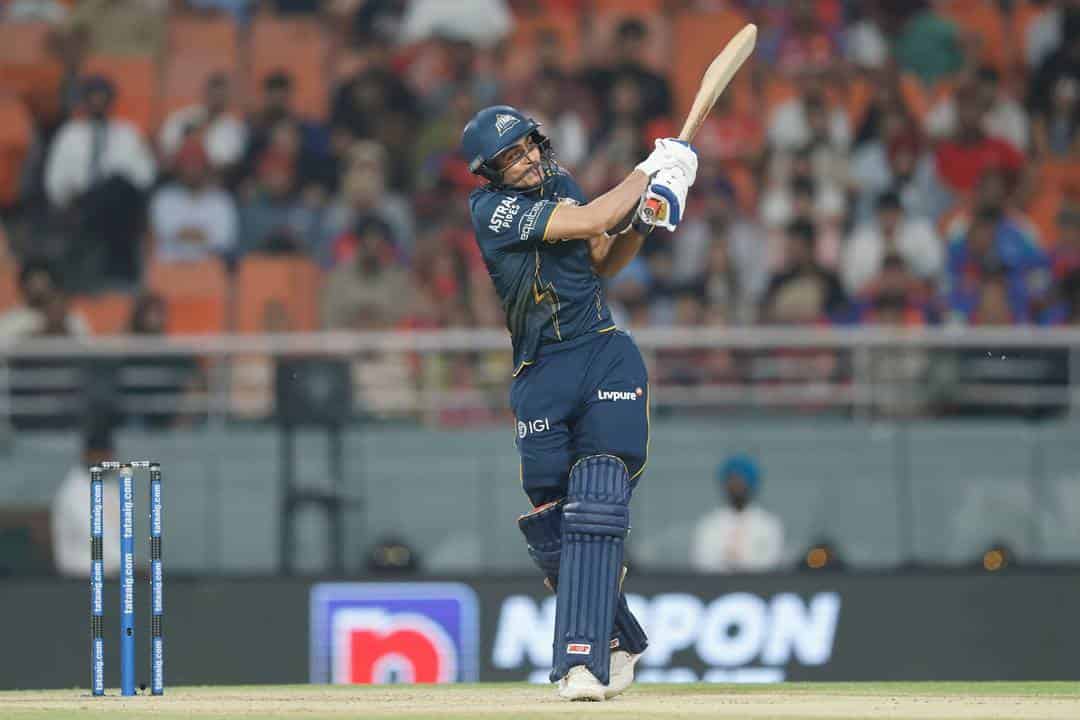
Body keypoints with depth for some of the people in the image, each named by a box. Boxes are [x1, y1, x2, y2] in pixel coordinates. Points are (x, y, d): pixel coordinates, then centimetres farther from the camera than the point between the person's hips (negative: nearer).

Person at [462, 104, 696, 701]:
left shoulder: (559, 184, 10)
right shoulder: (491, 207, -9)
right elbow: (587, 221, -16)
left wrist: (641, 223, 1)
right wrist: (650, 170, -6)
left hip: (607, 358, 2)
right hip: (541, 378, -2)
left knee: (594, 507, -17)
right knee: (551, 528, 2)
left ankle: (583, 659, -26)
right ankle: (619, 642, 26)